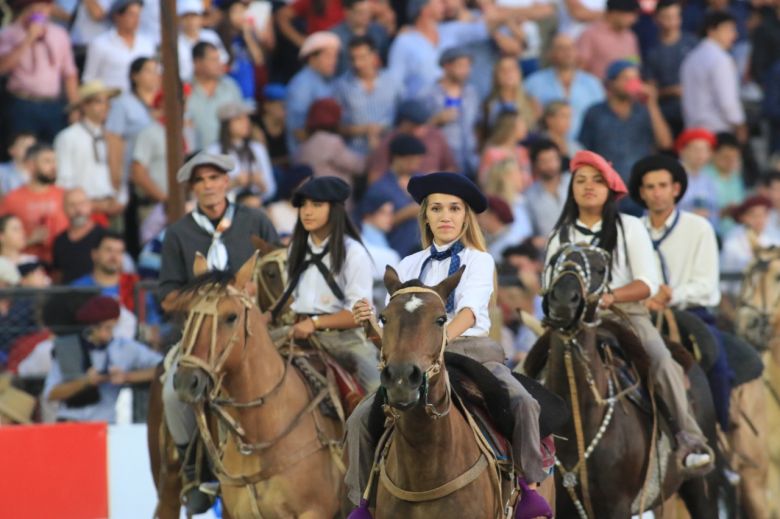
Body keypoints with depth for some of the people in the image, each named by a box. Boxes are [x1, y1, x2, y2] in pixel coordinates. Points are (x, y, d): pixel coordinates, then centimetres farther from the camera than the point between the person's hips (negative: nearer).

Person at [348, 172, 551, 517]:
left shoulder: (479, 261, 4)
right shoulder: (410, 266, 15)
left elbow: (469, 312, -14)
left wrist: (441, 339, -34)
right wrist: (370, 322, -15)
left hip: (473, 352, -3)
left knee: (522, 403, -30)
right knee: (361, 419, -15)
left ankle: (530, 487, -21)